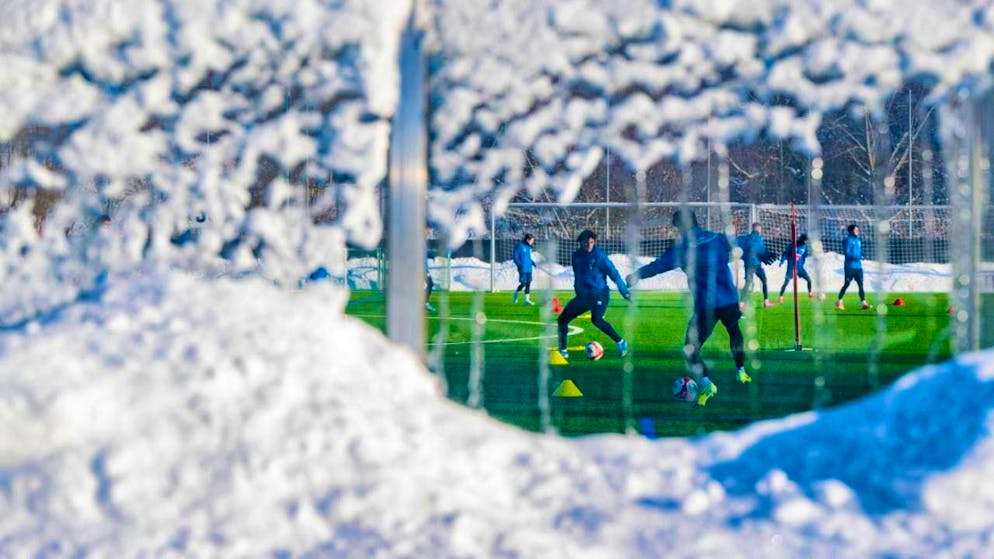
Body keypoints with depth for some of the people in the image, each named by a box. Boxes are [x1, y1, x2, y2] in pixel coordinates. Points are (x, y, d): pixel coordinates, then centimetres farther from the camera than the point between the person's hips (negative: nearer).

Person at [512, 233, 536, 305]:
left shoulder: (529, 247, 11)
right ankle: (516, 293, 18)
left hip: (529, 269, 7)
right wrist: (519, 265, -21)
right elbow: (515, 257, -11)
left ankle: (527, 299, 6)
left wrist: (532, 262, 8)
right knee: (523, 283, -7)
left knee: (528, 283, 3)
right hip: (522, 269, -7)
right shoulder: (520, 246, -11)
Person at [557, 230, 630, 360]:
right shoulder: (576, 256, 4)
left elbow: (614, 274, -13)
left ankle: (620, 342, -21)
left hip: (599, 294, -6)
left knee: (596, 319, -31)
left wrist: (625, 291, -16)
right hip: (583, 295, 6)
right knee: (563, 319, 5)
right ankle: (562, 350, 19)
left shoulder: (599, 256, -12)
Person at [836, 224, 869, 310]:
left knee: (860, 284, -3)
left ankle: (864, 302, -9)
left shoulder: (858, 240, 14)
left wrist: (861, 256, 3)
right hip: (850, 266, -6)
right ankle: (839, 301, 13)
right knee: (846, 284, -1)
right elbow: (847, 253, -15)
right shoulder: (848, 240, -8)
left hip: (858, 266, 6)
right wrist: (856, 257, -24)